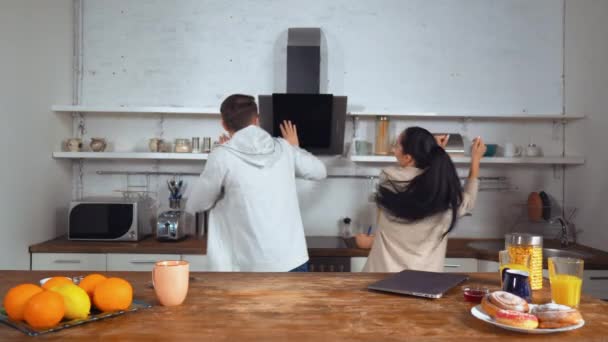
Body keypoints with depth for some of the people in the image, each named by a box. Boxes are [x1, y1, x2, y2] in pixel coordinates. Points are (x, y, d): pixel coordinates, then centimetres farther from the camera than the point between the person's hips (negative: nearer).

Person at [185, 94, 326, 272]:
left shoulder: (222, 156, -9)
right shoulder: (283, 148, 3)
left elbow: (194, 205, 4)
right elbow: (320, 171, 20)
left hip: (255, 268, -3)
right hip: (294, 260, 4)